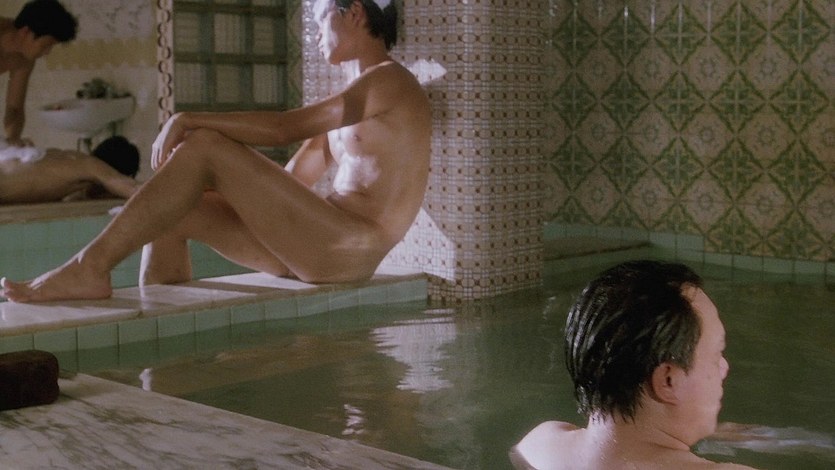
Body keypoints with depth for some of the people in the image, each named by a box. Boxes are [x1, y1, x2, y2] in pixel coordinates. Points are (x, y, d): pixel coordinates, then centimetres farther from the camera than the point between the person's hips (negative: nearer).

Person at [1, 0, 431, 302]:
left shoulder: (389, 80, -5)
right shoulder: (353, 97, 25)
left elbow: (285, 127, -16)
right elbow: (286, 183, 21)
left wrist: (189, 120, -14)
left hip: (348, 250, -9)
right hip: (317, 246, 9)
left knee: (203, 147, -17)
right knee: (171, 213, 1)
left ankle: (91, 266, -18)